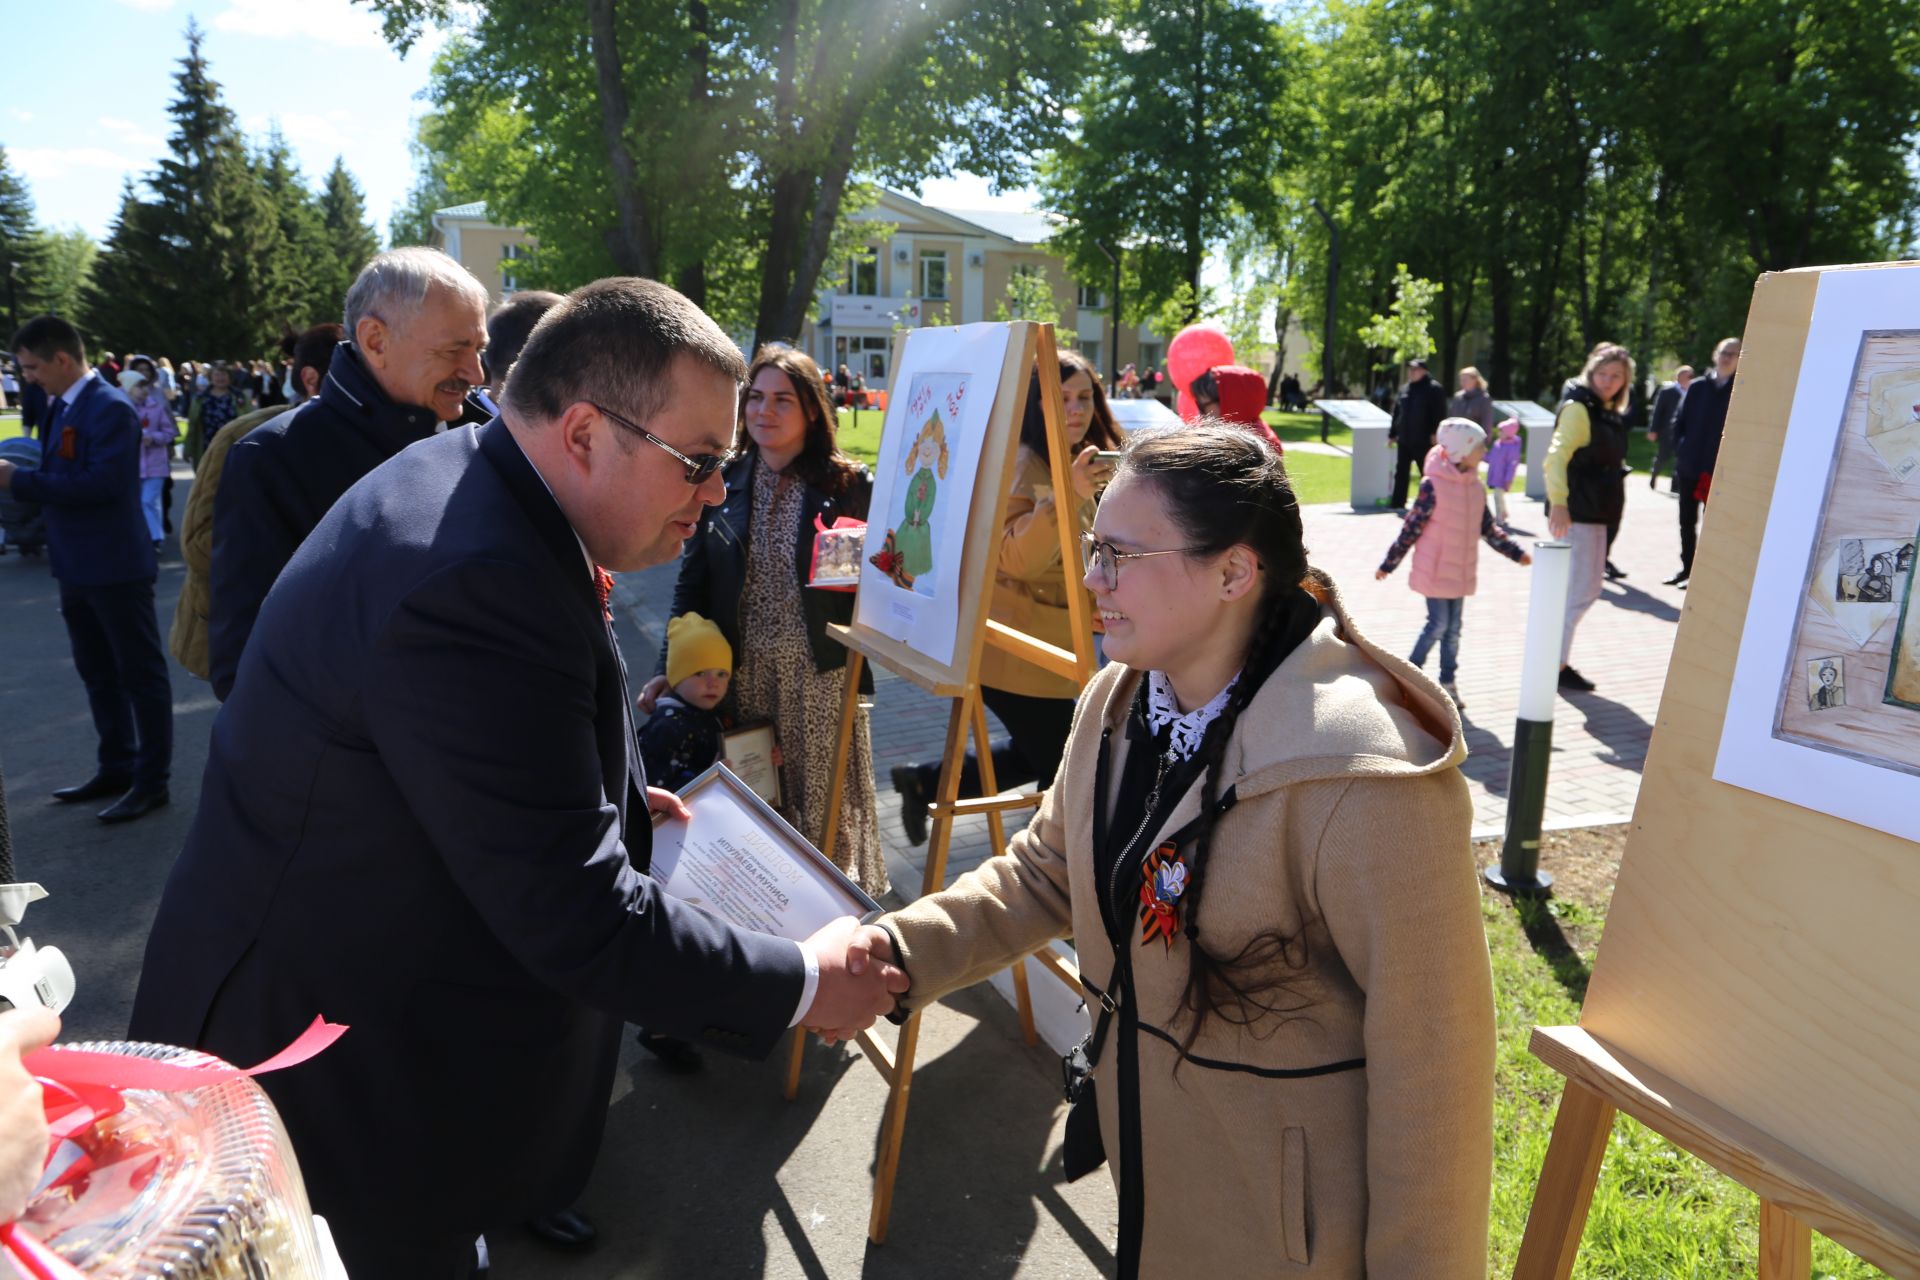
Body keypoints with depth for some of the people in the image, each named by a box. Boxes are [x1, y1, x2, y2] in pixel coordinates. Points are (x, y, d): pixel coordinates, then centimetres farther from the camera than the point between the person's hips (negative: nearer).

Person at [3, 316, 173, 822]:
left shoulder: (110, 408, -17)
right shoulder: (62, 406, 10)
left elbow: (103, 483, -26)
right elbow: (62, 476, 17)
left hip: (115, 567, -10)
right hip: (78, 567, 10)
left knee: (141, 674, 1)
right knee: (98, 674, 18)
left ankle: (152, 781, 10)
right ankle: (116, 768, 31)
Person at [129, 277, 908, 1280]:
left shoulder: (460, 485, -1)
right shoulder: (476, 579, -33)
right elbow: (579, 915, -31)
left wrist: (614, 793, 12)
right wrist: (803, 985, -21)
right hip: (328, 1052, -9)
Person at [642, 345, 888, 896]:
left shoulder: (848, 484, -4)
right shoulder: (723, 480, 4)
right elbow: (693, 580, 7)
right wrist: (669, 669, 2)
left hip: (821, 673, -2)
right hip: (741, 671, 2)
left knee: (823, 803, 6)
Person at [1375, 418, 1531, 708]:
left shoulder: (1476, 487, 4)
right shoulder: (1433, 485, -16)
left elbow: (1488, 528, 14)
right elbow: (1411, 528, -13)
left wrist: (1516, 553, 11)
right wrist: (1388, 564, -9)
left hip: (1462, 572, 6)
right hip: (1435, 571, -6)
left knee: (1453, 629, 11)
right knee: (1438, 625, -3)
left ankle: (1447, 683, 20)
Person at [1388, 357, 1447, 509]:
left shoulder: (1433, 389, -5)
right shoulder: (1405, 389, 15)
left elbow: (1439, 414, -11)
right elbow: (1397, 412, 18)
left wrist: (1435, 433, -19)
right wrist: (1392, 434, 15)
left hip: (1424, 441, -6)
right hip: (1404, 440, 6)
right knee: (1401, 473, 6)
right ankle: (1398, 503, 11)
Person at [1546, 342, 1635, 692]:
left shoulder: (1609, 412, 14)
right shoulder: (1578, 407, -13)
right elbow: (1556, 457, -25)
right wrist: (1558, 502, -37)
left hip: (1595, 512, 10)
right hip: (1575, 513, -10)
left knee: (1587, 588, 15)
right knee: (1580, 591, -8)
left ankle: (1557, 658, 25)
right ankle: (1556, 665, 1)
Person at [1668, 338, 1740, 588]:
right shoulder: (1697, 387, 6)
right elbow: (1679, 421, 9)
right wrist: (1680, 450, -1)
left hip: (1719, 470, -4)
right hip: (1688, 467, 4)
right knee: (1687, 521, 12)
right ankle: (1686, 568, 24)